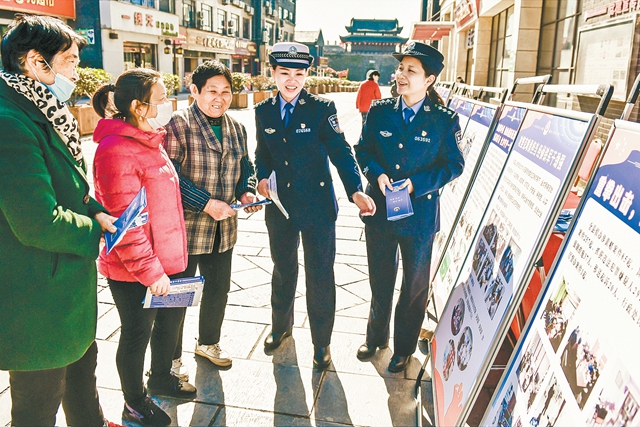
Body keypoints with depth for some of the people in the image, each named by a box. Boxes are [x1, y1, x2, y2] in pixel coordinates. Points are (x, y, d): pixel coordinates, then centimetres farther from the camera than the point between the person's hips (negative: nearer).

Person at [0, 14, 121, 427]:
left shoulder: (45, 115, 8)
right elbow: (39, 223, -27)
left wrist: (95, 211, -1)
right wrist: (94, 231, -11)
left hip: (68, 286, 10)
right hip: (38, 302, -10)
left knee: (82, 362, 29)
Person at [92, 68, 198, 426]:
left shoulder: (148, 141, 8)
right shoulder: (117, 150, -23)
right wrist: (150, 271, -21)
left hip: (165, 260, 9)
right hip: (133, 272, -9)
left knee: (171, 319, 23)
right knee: (137, 333, 11)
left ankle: (161, 378, 48)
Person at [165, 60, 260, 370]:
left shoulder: (236, 129, 8)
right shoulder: (178, 125, -13)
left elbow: (245, 166, 16)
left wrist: (246, 191, -5)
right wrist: (206, 203, -24)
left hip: (224, 228, 7)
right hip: (185, 227, -6)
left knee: (219, 289, 20)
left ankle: (208, 342, 44)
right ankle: (171, 359, 28)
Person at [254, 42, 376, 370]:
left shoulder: (322, 108, -9)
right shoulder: (263, 111, 3)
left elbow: (340, 151, -13)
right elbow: (262, 153, 12)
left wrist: (355, 190, -27)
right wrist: (262, 177, -10)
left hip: (317, 206, -3)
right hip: (279, 205, 4)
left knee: (320, 274, 6)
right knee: (283, 269, 20)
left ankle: (321, 341, 26)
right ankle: (281, 325, 44)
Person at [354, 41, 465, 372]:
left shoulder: (444, 120, -8)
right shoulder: (379, 111, -1)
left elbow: (454, 164, -5)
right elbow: (363, 150, 5)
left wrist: (417, 183, -19)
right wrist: (378, 174, -15)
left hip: (420, 215, -2)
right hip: (379, 209, 3)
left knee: (415, 284, 13)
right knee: (380, 280, 19)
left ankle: (404, 348, 34)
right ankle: (375, 337, 41)